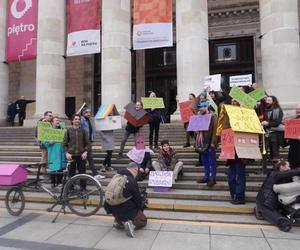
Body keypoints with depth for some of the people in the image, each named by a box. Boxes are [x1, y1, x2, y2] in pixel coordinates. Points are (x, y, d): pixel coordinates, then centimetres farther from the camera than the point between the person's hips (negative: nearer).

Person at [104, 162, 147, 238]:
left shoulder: (116, 176, 2)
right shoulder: (132, 181, -21)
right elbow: (137, 198, -10)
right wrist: (143, 202, 13)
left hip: (113, 209, 6)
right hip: (125, 211, -6)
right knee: (143, 220, 14)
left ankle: (118, 221, 14)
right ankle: (131, 223, -15)